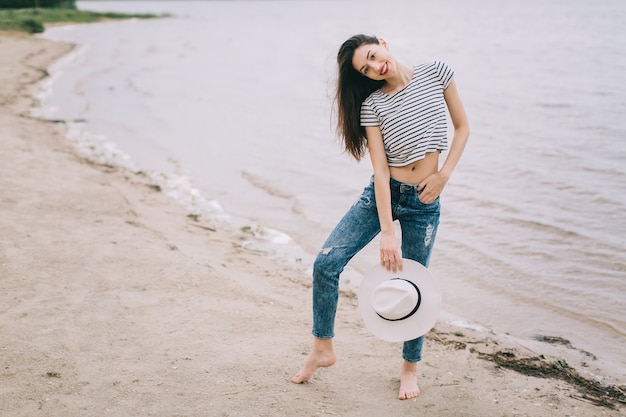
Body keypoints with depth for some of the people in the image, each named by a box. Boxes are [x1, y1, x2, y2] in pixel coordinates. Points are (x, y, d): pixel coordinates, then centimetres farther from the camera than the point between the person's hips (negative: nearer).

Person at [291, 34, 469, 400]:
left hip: (423, 203, 0)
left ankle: (411, 367, 28)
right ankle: (323, 349, 8)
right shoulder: (372, 104, -6)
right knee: (326, 263, -12)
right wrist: (387, 232, -19)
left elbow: (463, 127, 6)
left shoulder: (436, 73, -3)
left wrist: (444, 175, -8)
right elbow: (381, 170, -13)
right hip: (382, 195, 0)